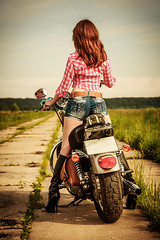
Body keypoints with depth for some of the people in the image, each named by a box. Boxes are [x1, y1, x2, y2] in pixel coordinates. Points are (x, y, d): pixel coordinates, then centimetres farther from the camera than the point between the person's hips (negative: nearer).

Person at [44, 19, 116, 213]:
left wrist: (51, 102, 16)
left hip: (77, 102, -3)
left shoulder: (74, 58, -4)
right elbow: (110, 83, 18)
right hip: (98, 102, 3)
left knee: (65, 149, -2)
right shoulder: (103, 57, 6)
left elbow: (64, 86, -1)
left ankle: (54, 189, -4)